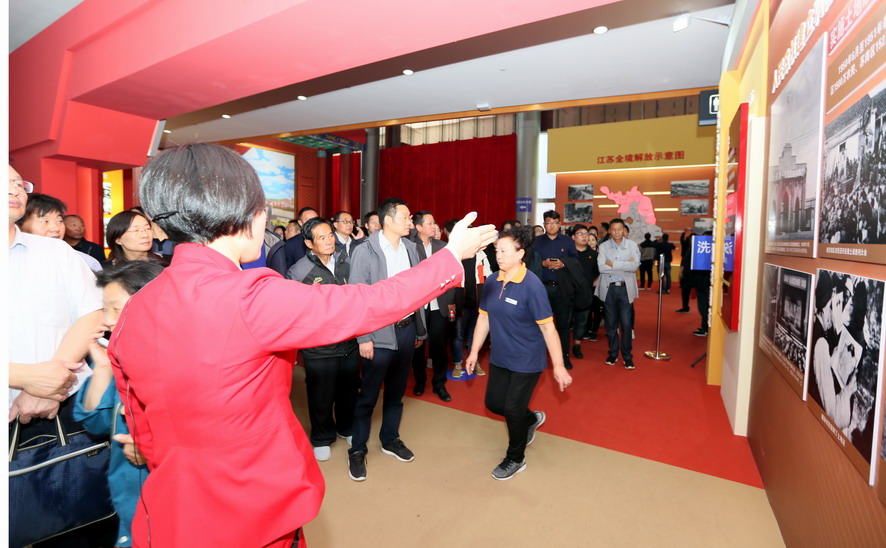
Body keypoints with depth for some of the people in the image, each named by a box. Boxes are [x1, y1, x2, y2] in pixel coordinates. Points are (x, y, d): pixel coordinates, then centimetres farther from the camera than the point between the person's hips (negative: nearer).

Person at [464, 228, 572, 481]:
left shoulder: (532, 286, -21)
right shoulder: (492, 282, -4)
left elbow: (547, 327, -18)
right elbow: (484, 318, 6)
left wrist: (558, 366, -17)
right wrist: (474, 352, 9)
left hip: (526, 361, -6)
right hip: (499, 358, 6)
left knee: (513, 409, 3)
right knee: (493, 403, 13)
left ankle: (515, 459, 31)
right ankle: (531, 418, 44)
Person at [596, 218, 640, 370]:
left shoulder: (632, 245, 1)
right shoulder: (603, 246, 2)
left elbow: (634, 266, -13)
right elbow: (601, 267, -12)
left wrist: (613, 264, -13)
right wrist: (625, 265, -12)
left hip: (625, 288, -1)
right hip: (609, 289, 1)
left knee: (627, 324, -1)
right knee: (611, 324, 9)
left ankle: (627, 356, 13)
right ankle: (613, 353, 23)